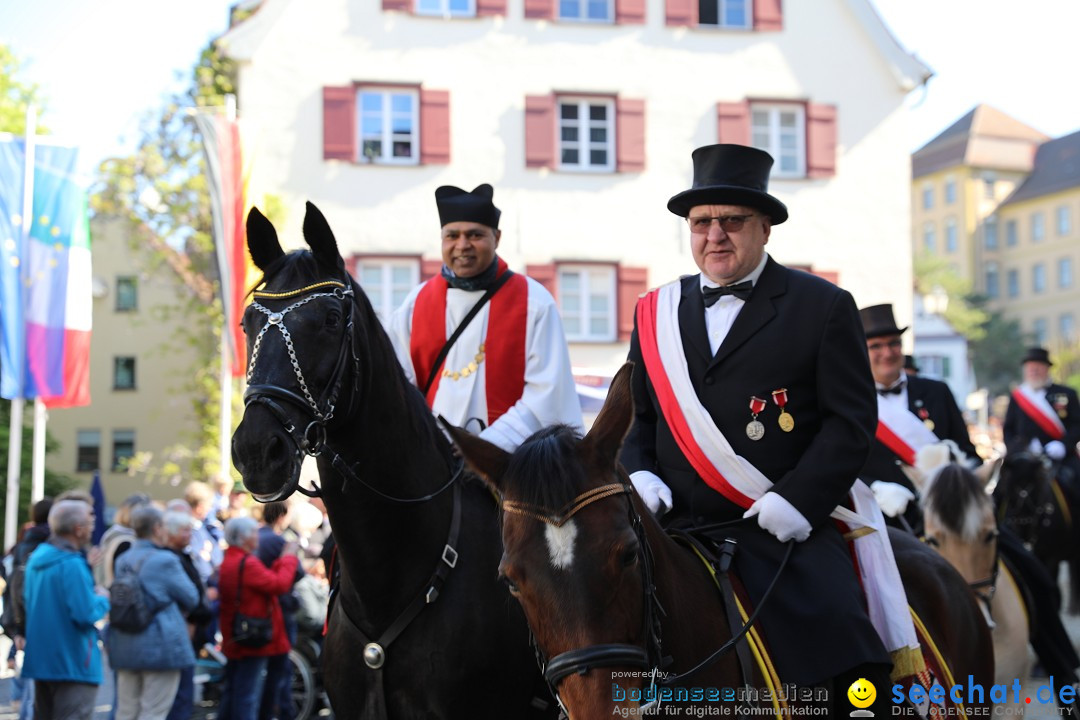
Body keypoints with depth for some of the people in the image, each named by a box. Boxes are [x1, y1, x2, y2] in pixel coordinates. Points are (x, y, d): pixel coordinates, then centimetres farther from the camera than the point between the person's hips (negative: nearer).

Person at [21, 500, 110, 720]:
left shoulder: (36, 559, 9)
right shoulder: (73, 564, -20)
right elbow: (86, 615, -24)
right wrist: (102, 600, -4)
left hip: (40, 659, 9)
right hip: (73, 662, -9)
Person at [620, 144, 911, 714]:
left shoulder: (823, 307, 3)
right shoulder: (657, 313, 15)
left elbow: (851, 420, -2)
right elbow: (635, 415, 19)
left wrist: (798, 500, -15)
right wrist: (638, 475, -2)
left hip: (782, 534, -3)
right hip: (673, 530, 4)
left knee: (841, 664, -18)